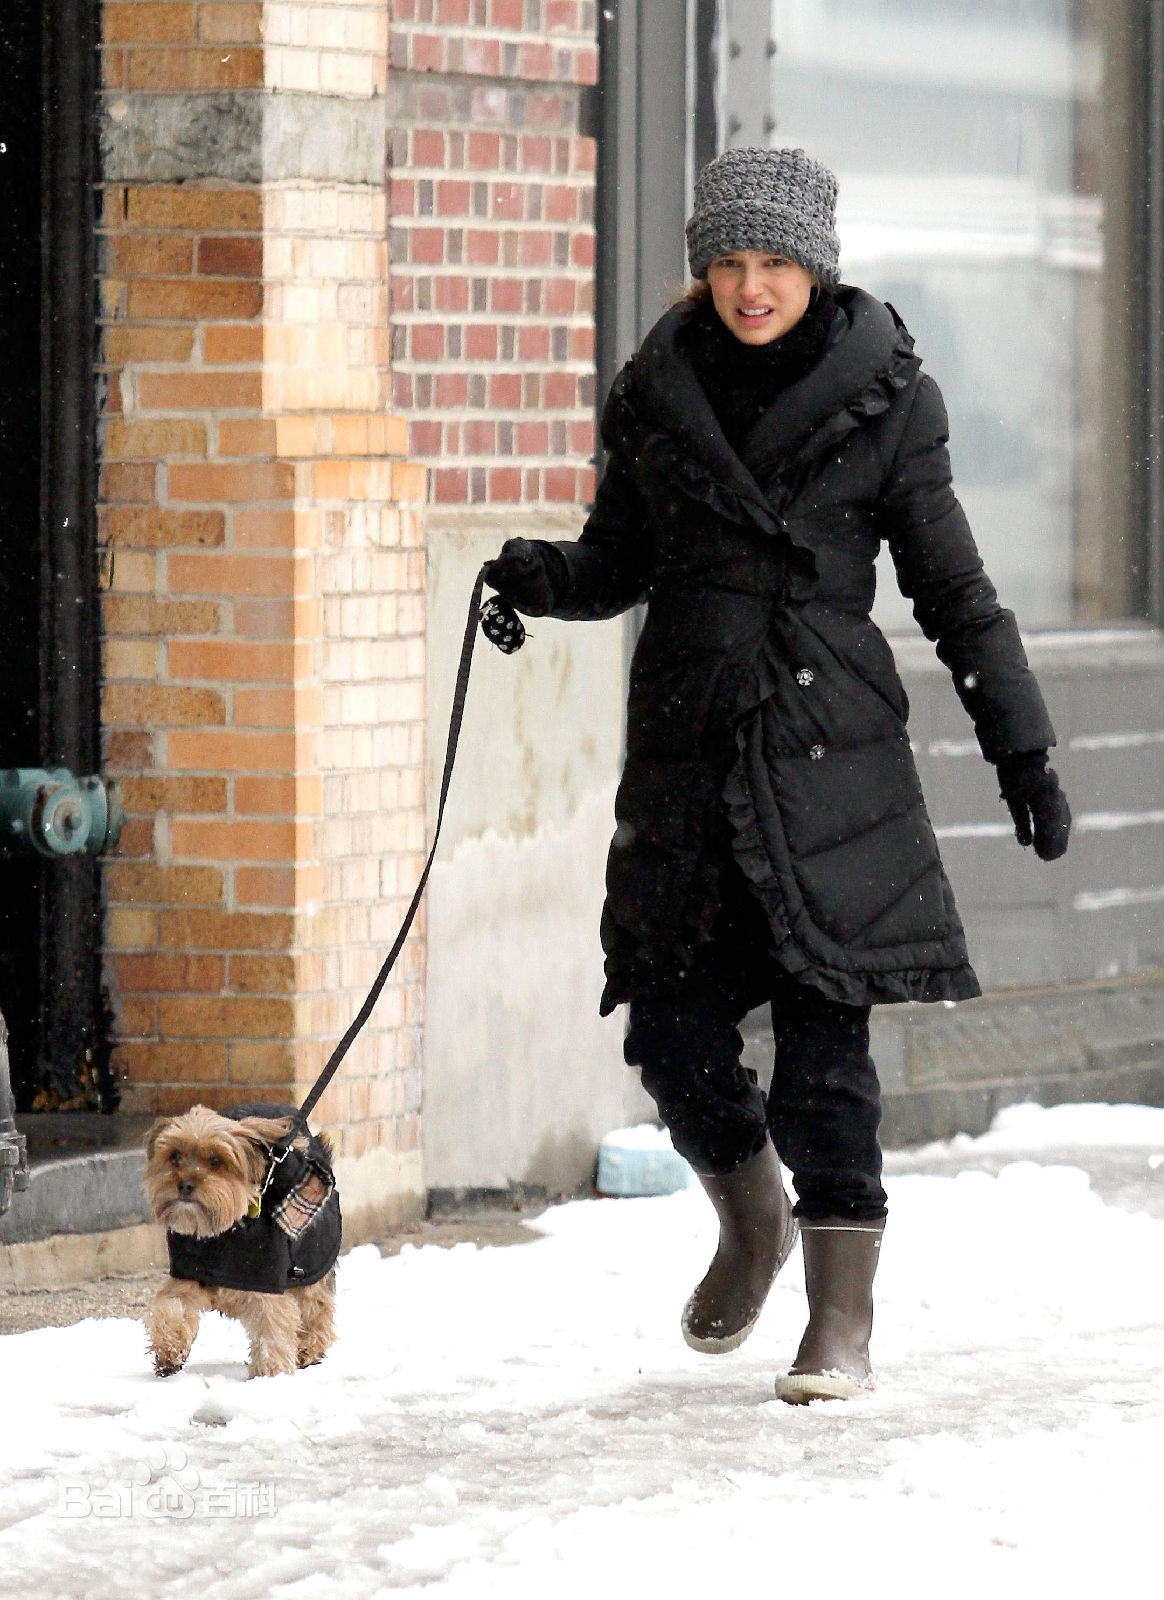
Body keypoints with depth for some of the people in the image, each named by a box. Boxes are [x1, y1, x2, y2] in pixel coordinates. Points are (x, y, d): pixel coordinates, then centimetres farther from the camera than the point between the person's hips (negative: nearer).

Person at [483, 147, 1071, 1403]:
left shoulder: (881, 400, 0)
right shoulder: (659, 395, 7)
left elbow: (952, 589, 4)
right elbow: (623, 559, 16)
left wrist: (1020, 746, 2)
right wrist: (543, 579, -6)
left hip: (829, 754, -3)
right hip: (686, 754, 3)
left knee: (823, 1039, -7)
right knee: (672, 1030, 2)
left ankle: (841, 1323, 1)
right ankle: (752, 1221, 32)